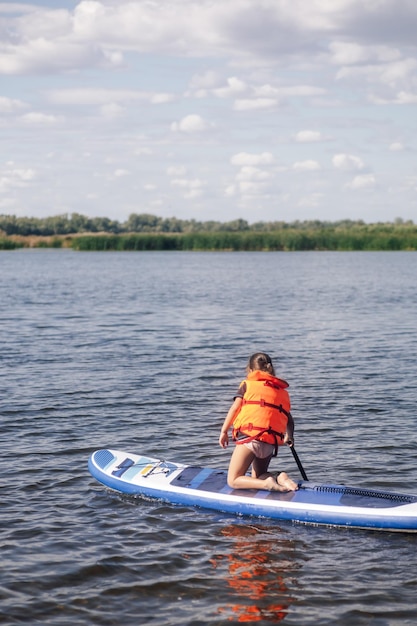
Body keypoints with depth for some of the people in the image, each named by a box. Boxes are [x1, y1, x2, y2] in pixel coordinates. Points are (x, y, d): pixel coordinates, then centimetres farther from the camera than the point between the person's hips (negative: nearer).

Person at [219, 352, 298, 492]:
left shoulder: (247, 384, 11)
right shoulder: (283, 391, 22)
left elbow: (235, 407, 1)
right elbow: (289, 418, 18)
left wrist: (224, 431, 4)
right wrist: (289, 436, 32)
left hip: (249, 436, -5)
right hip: (271, 443, 5)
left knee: (233, 480, 2)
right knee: (258, 478, 24)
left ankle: (267, 484, -23)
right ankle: (280, 477, -8)